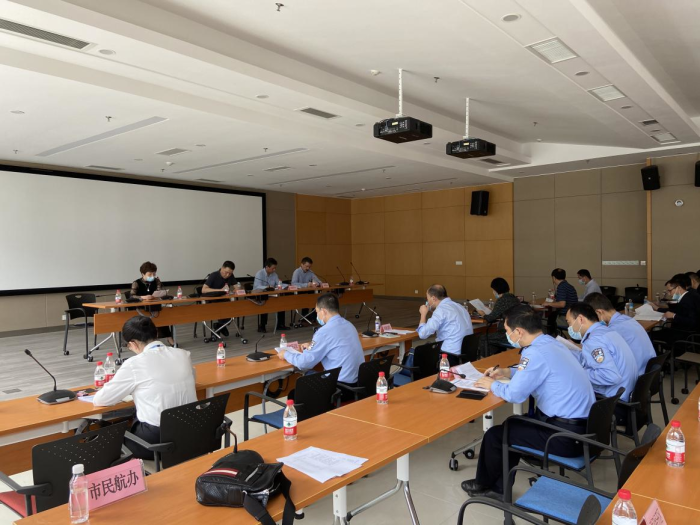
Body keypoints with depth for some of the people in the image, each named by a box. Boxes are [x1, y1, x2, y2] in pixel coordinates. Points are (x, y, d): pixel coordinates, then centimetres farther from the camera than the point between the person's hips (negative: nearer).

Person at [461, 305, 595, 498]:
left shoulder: (536, 353, -23)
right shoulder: (551, 343, 6)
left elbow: (514, 395, -20)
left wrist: (492, 385, 0)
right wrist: (507, 372, 20)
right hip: (583, 425, 9)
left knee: (495, 435, 4)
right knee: (512, 425, 23)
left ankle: (485, 485, 30)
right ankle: (498, 486, 32)